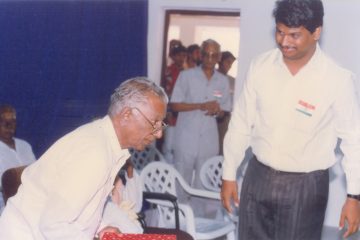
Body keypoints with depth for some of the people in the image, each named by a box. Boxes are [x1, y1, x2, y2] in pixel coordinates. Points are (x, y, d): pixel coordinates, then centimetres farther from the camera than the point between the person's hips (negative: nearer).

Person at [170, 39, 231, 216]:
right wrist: (201, 106, -17)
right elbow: (174, 104, -6)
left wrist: (217, 110, -11)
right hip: (186, 139, -2)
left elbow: (225, 109, 14)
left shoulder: (223, 81, 8)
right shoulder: (186, 76, -2)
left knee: (203, 185, 8)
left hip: (209, 142, 3)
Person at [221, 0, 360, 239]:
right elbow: (241, 123, 4)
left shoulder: (338, 79, -16)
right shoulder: (261, 66, -6)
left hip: (305, 186, -3)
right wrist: (229, 174, 7)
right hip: (257, 177, 4)